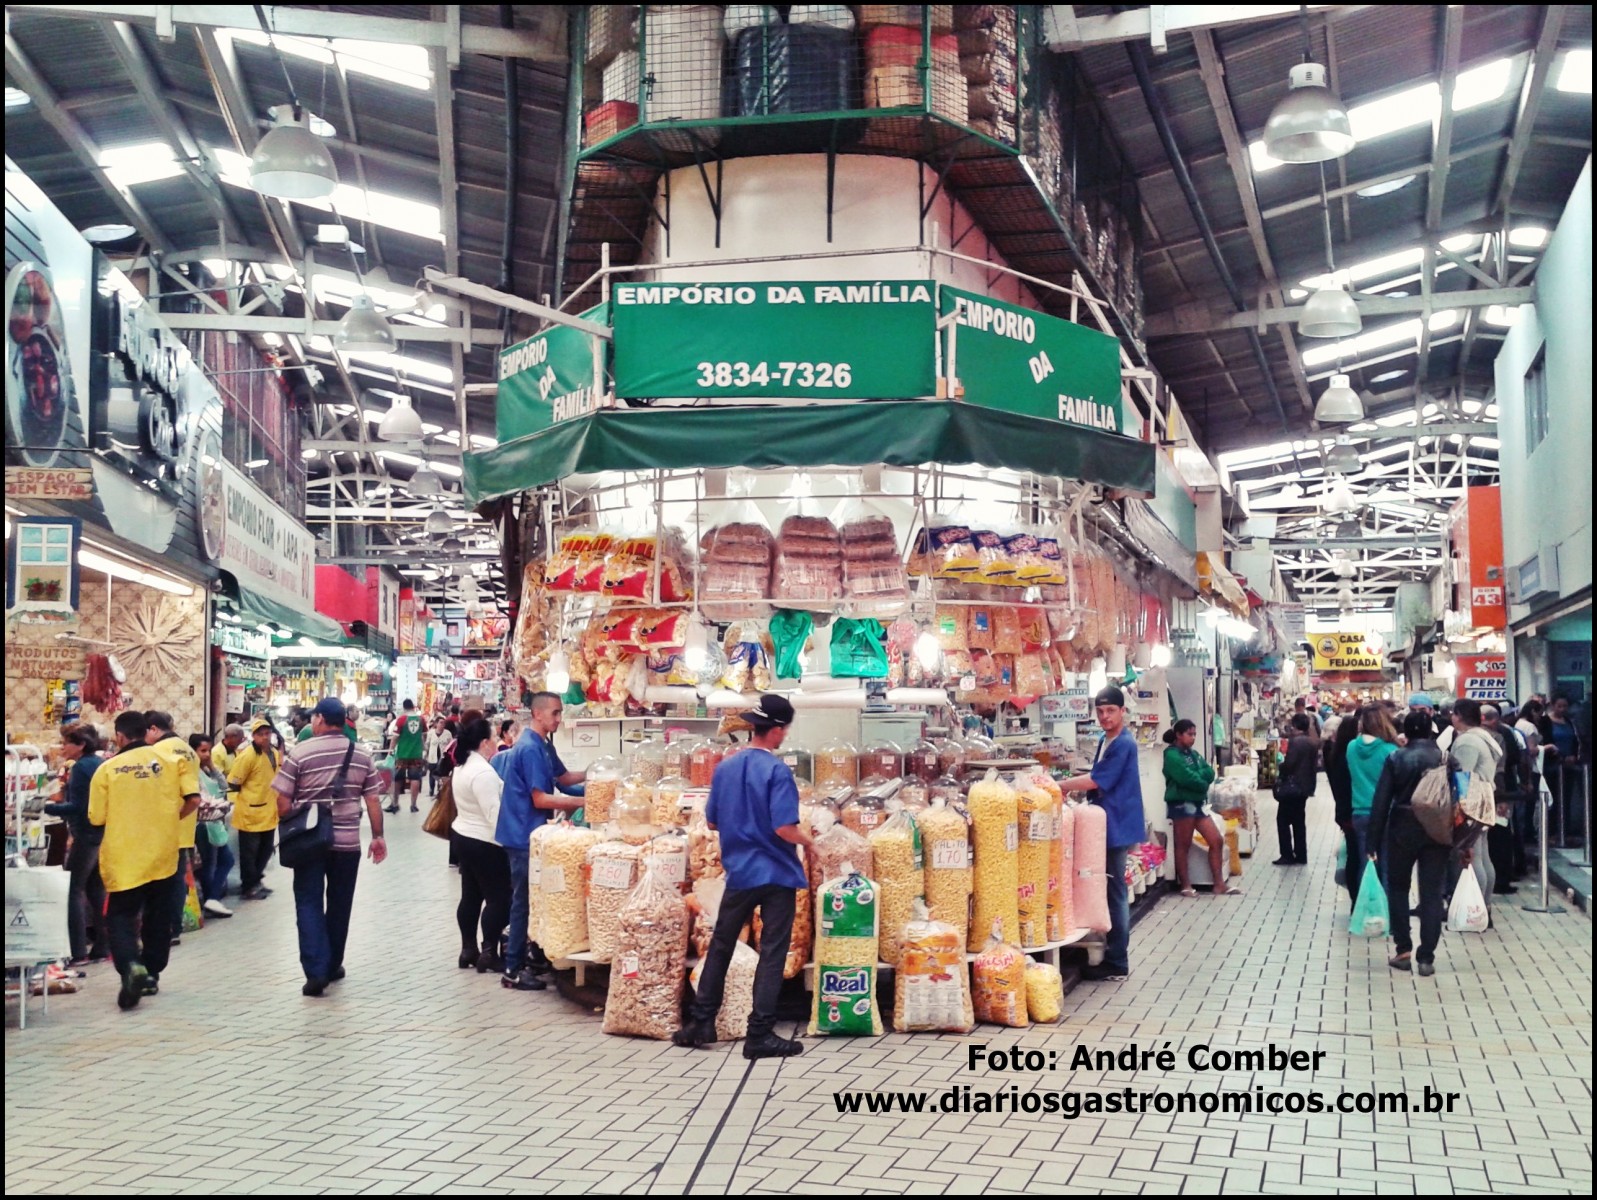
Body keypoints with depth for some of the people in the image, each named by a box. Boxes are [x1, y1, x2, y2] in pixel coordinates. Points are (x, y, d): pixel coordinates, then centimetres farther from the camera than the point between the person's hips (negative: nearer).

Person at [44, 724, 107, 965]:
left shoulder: (81, 767, -13)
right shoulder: (102, 763, 13)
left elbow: (77, 807, -18)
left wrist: (45, 808, -17)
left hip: (87, 835, -9)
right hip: (105, 833, 9)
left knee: (74, 891, -4)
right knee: (96, 891, 12)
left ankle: (78, 953, -7)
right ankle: (101, 948, 13)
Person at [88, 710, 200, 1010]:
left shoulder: (107, 768, -6)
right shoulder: (170, 760, -2)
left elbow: (97, 819, -4)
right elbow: (193, 799, -8)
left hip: (123, 859, -2)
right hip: (163, 855, 2)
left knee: (120, 917, 5)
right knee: (157, 918, 17)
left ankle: (131, 965, -20)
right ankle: (151, 975, 23)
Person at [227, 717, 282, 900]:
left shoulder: (274, 753, 7)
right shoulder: (247, 755, -18)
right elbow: (233, 783, -16)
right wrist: (249, 793, -5)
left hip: (269, 811, 8)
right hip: (251, 812, -8)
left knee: (265, 850, 17)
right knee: (249, 852, 4)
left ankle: (255, 881, 33)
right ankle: (249, 887, 16)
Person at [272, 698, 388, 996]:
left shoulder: (300, 753, -7)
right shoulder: (361, 755, 2)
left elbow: (284, 803, -6)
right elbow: (373, 801, 3)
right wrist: (378, 837, 11)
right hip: (347, 840, 3)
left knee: (309, 903, 2)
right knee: (339, 904, 14)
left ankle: (316, 971, -10)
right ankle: (332, 966, 25)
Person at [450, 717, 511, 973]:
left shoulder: (462, 768, 10)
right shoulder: (483, 772, -22)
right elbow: (494, 814, -25)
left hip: (463, 836, 10)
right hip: (483, 843, -10)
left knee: (471, 895, 14)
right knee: (498, 897, -3)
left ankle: (468, 949, 19)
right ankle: (489, 953, 0)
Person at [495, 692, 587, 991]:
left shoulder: (543, 745, 10)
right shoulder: (530, 748, -20)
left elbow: (562, 777, 19)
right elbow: (541, 799, -22)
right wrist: (583, 802, -20)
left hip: (533, 832, 9)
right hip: (523, 834, -9)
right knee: (524, 900, -3)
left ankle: (537, 957, 25)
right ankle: (513, 970, 4)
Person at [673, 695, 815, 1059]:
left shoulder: (725, 769, 3)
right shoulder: (777, 771, -16)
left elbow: (712, 821, 11)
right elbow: (785, 829, -20)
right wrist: (808, 840, -1)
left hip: (739, 872, 5)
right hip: (776, 873, -5)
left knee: (720, 946, 16)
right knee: (772, 953, 3)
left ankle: (701, 1022, 20)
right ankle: (760, 1034, 4)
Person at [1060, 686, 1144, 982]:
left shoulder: (1123, 744, -17)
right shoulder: (1105, 741, 13)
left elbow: (1097, 781, -19)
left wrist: (1059, 786, -13)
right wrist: (1071, 788, 2)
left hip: (1117, 826, -9)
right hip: (1109, 824, 9)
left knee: (1114, 893, -4)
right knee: (1113, 891, 13)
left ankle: (1117, 963, 2)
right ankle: (1116, 950, 21)